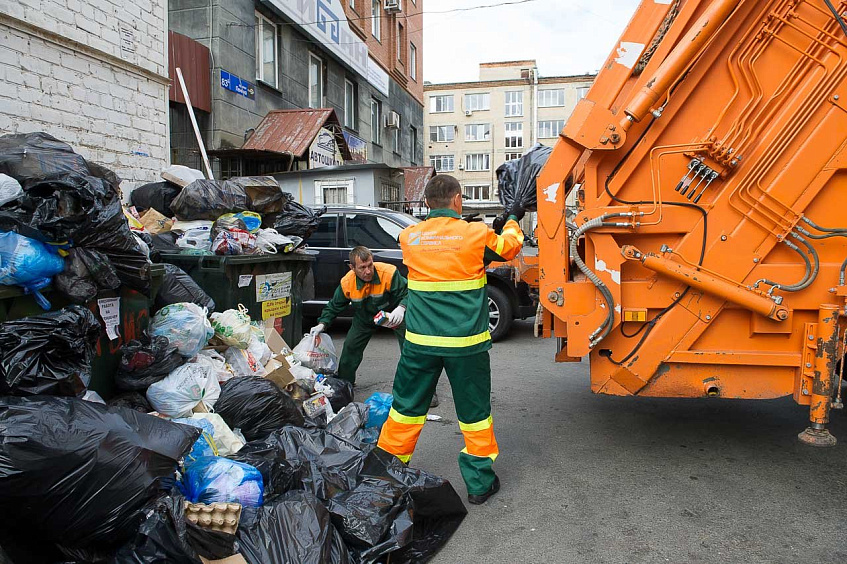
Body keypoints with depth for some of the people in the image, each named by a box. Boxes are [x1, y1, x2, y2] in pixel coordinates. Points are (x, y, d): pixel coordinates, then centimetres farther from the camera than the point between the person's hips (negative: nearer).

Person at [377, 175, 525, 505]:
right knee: (474, 410, 11)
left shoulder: (410, 237, 1)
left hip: (420, 341, 3)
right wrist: (512, 221, 31)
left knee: (407, 405, 16)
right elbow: (509, 247, 11)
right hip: (466, 342, -2)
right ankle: (480, 482, 22)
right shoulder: (476, 234, -8)